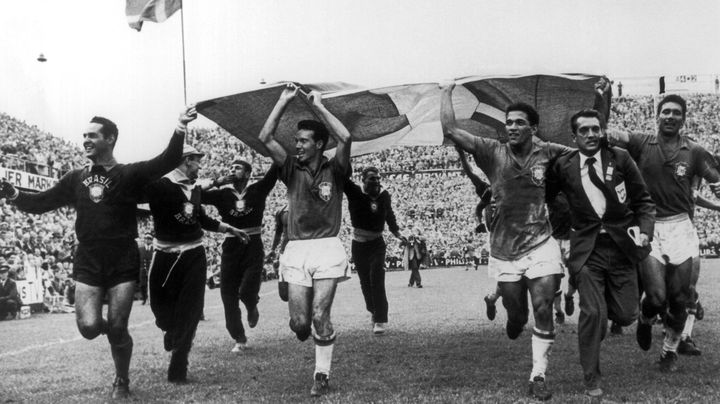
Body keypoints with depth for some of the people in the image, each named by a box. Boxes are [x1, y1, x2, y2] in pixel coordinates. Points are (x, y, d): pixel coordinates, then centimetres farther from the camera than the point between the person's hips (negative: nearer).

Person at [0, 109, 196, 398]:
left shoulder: (129, 175, -1)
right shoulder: (76, 179, 10)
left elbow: (168, 161, -15)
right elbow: (41, 202, 12)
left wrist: (180, 129, -32)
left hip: (123, 261, -3)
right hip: (87, 262, 3)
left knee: (117, 330, -2)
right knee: (88, 327, -10)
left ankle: (121, 382, 24)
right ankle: (110, 327, 28)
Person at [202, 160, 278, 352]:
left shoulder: (258, 190, 4)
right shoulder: (222, 194, 6)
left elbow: (275, 169, -4)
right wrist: (217, 182, -7)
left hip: (253, 246, -2)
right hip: (230, 247, 2)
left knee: (247, 291, -15)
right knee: (228, 296, 1)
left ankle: (252, 308, 24)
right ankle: (239, 340, 14)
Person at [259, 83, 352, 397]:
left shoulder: (333, 171, 4)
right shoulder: (292, 170, 10)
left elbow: (345, 138, -14)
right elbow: (265, 138, 1)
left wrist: (319, 106, -5)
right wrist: (284, 101, 1)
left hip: (327, 249, -2)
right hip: (296, 250, 2)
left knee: (320, 317, -7)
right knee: (298, 321, -2)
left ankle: (322, 374, 8)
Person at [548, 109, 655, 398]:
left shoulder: (620, 158, 0)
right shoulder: (563, 166, -2)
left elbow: (643, 200, 4)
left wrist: (644, 230, -9)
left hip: (622, 246, 1)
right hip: (587, 249, -1)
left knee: (625, 315, 3)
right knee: (592, 312, -9)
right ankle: (591, 379, 8)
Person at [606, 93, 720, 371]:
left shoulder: (694, 152, 1)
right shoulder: (642, 144, -2)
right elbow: (606, 134, -15)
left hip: (680, 228, 2)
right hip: (648, 227, -2)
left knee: (679, 298, 5)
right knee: (657, 296, -10)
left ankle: (670, 350, 30)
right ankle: (646, 320, 28)